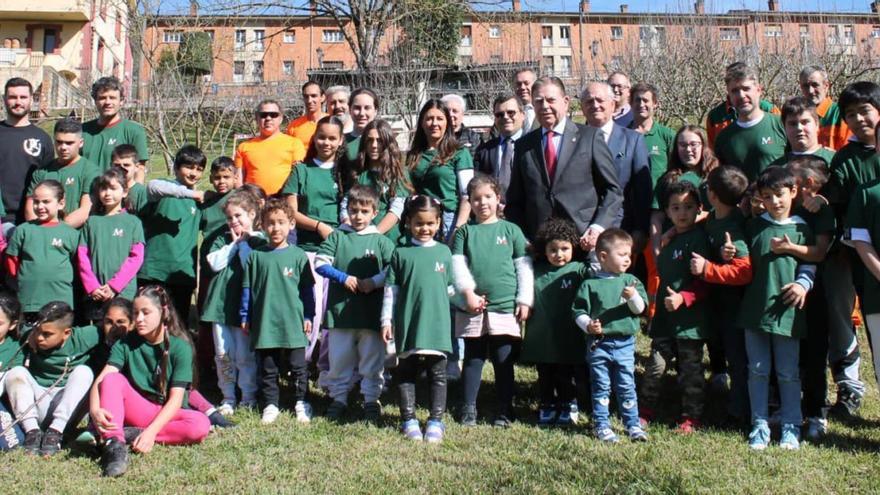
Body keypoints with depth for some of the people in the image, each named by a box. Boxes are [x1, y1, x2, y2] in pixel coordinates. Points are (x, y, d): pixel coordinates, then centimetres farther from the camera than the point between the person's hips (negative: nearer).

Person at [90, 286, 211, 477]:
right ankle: (114, 444, -41)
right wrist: (94, 409, -37)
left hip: (167, 414, -2)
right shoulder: (126, 343, -2)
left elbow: (176, 398, -17)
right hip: (136, 409, 2)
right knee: (112, 379, -25)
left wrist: (151, 431, -30)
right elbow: (102, 378, -16)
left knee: (201, 425, -32)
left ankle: (132, 434, -28)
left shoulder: (180, 347, -11)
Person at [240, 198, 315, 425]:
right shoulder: (256, 255, 2)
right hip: (264, 322, 1)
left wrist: (308, 316, 2)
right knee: (267, 368, 10)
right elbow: (247, 288, 7)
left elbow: (307, 288, 4)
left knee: (298, 367, 8)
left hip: (293, 323, -1)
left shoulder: (298, 255, -1)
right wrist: (245, 317, 6)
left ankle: (301, 403, 21)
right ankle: (270, 404, 22)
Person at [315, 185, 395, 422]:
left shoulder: (380, 241, 5)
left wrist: (374, 282, -13)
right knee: (339, 359, 10)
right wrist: (343, 278, -12)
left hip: (372, 312, 0)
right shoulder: (337, 236, 5)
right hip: (340, 310, 1)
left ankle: (372, 400, 19)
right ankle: (338, 398, 24)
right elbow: (320, 263, -1)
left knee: (372, 360, 7)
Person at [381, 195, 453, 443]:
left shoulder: (444, 252, 8)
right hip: (408, 324, -1)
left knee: (438, 374, 5)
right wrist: (387, 320, -1)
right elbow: (391, 290, 3)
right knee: (406, 373, 6)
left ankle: (436, 420, 14)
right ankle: (409, 420, 16)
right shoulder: (401, 253, 3)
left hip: (437, 323, 1)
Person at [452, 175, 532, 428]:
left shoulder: (510, 230, 7)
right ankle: (469, 408, 18)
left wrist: (525, 300, -1)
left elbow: (524, 267, 5)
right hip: (472, 308, 1)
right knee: (473, 358, 9)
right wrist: (468, 292, -13)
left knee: (504, 360, 5)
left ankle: (505, 410, 15)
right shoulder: (465, 232, 8)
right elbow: (458, 264, 0)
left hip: (506, 306, 0)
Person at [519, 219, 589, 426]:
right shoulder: (536, 271, 2)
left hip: (567, 339, -3)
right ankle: (546, 407, 30)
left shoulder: (577, 270, -6)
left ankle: (568, 406, 29)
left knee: (565, 376, 12)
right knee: (545, 376, 16)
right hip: (541, 338, 3)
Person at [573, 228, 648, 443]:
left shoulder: (631, 281, 4)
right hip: (599, 343, -2)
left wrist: (633, 296, -20)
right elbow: (578, 311, -1)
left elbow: (640, 308, -1)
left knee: (626, 387, 8)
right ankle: (602, 426, 15)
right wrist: (588, 325, -17)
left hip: (625, 343, 2)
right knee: (601, 387, 7)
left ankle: (633, 425, 19)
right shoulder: (590, 284, -3)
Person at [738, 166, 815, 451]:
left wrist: (803, 284, -12)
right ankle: (759, 425, 16)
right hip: (754, 309, 1)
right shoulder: (753, 227, 8)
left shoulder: (801, 229, 4)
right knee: (758, 371, 7)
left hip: (787, 310, -1)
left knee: (788, 373, 6)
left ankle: (790, 426, 17)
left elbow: (809, 264, 6)